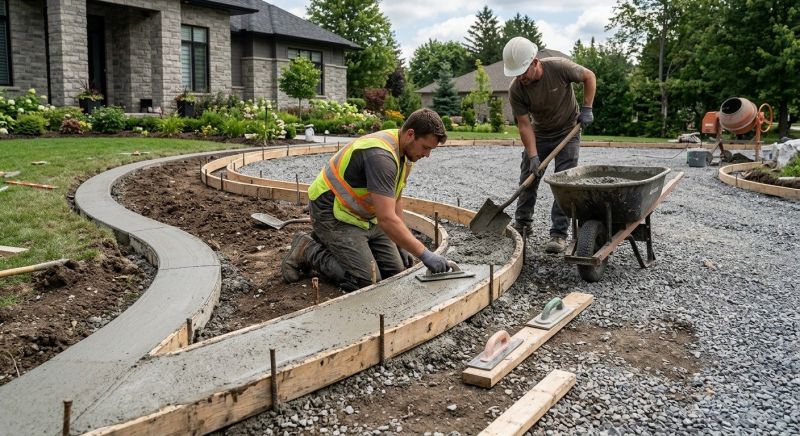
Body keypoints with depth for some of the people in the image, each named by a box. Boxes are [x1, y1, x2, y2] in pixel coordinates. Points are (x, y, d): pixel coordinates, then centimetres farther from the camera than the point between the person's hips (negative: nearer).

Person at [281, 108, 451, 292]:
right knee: (367, 282, -16)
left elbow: (396, 199, 14)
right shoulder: (381, 155, -32)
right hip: (333, 214, -10)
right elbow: (386, 219, -36)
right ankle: (307, 250, 1)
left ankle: (328, 242, 19)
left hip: (363, 215, 10)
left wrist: (400, 244, 10)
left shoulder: (405, 152, 0)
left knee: (395, 271, 5)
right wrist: (425, 254, -32)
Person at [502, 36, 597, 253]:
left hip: (567, 132, -2)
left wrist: (586, 109, -14)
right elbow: (524, 124, -18)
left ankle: (559, 234, -4)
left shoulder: (559, 67, -27)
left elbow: (589, 76, -9)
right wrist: (533, 156, -24)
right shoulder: (516, 89, -21)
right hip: (539, 134, 3)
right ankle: (522, 224, 23)